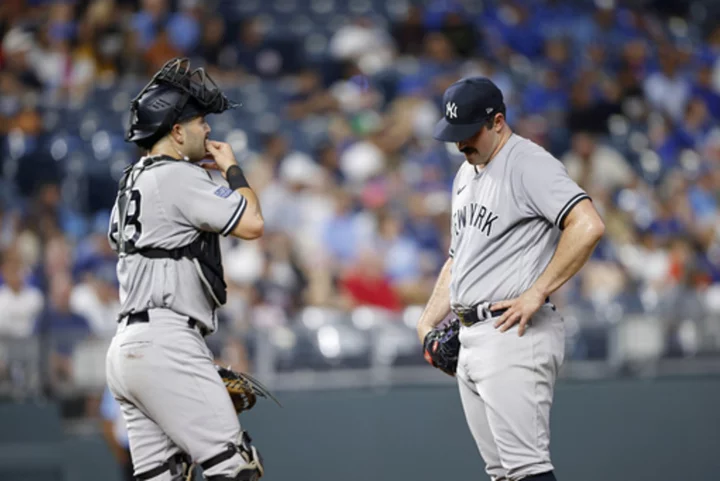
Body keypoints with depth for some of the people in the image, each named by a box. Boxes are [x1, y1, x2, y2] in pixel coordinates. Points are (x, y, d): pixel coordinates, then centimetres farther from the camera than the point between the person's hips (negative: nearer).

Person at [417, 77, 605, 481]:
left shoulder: (529, 163, -10)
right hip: (471, 339, 10)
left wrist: (536, 294, -22)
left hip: (514, 336, -10)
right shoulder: (467, 174, 20)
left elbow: (588, 226, -25)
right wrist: (428, 322, 17)